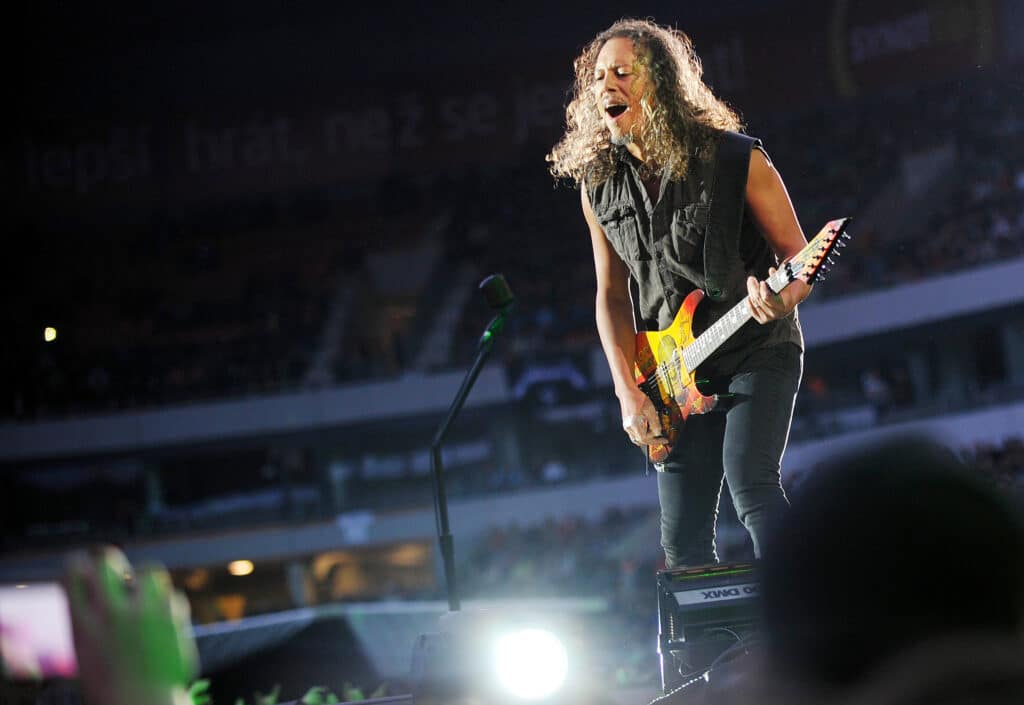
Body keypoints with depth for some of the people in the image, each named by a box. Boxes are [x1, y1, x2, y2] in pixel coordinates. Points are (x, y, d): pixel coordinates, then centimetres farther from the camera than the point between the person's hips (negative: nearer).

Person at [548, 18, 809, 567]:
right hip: (677, 375, 4)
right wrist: (629, 392, -2)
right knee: (682, 540, 1)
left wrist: (780, 299, -29)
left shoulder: (736, 160, -12)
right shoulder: (598, 184, 0)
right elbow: (612, 295, 9)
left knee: (750, 484, -25)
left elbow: (798, 257, -6)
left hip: (758, 350, -4)